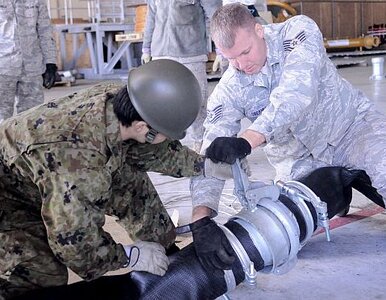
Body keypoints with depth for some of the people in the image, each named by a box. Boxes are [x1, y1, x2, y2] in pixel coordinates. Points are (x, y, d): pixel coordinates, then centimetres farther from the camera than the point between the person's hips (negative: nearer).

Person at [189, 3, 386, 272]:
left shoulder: (299, 31, -21)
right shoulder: (227, 91, -17)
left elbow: (296, 93, -37)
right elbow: (211, 157, -25)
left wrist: (247, 140, -51)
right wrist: (201, 217, -42)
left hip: (351, 124, -4)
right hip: (299, 160, 4)